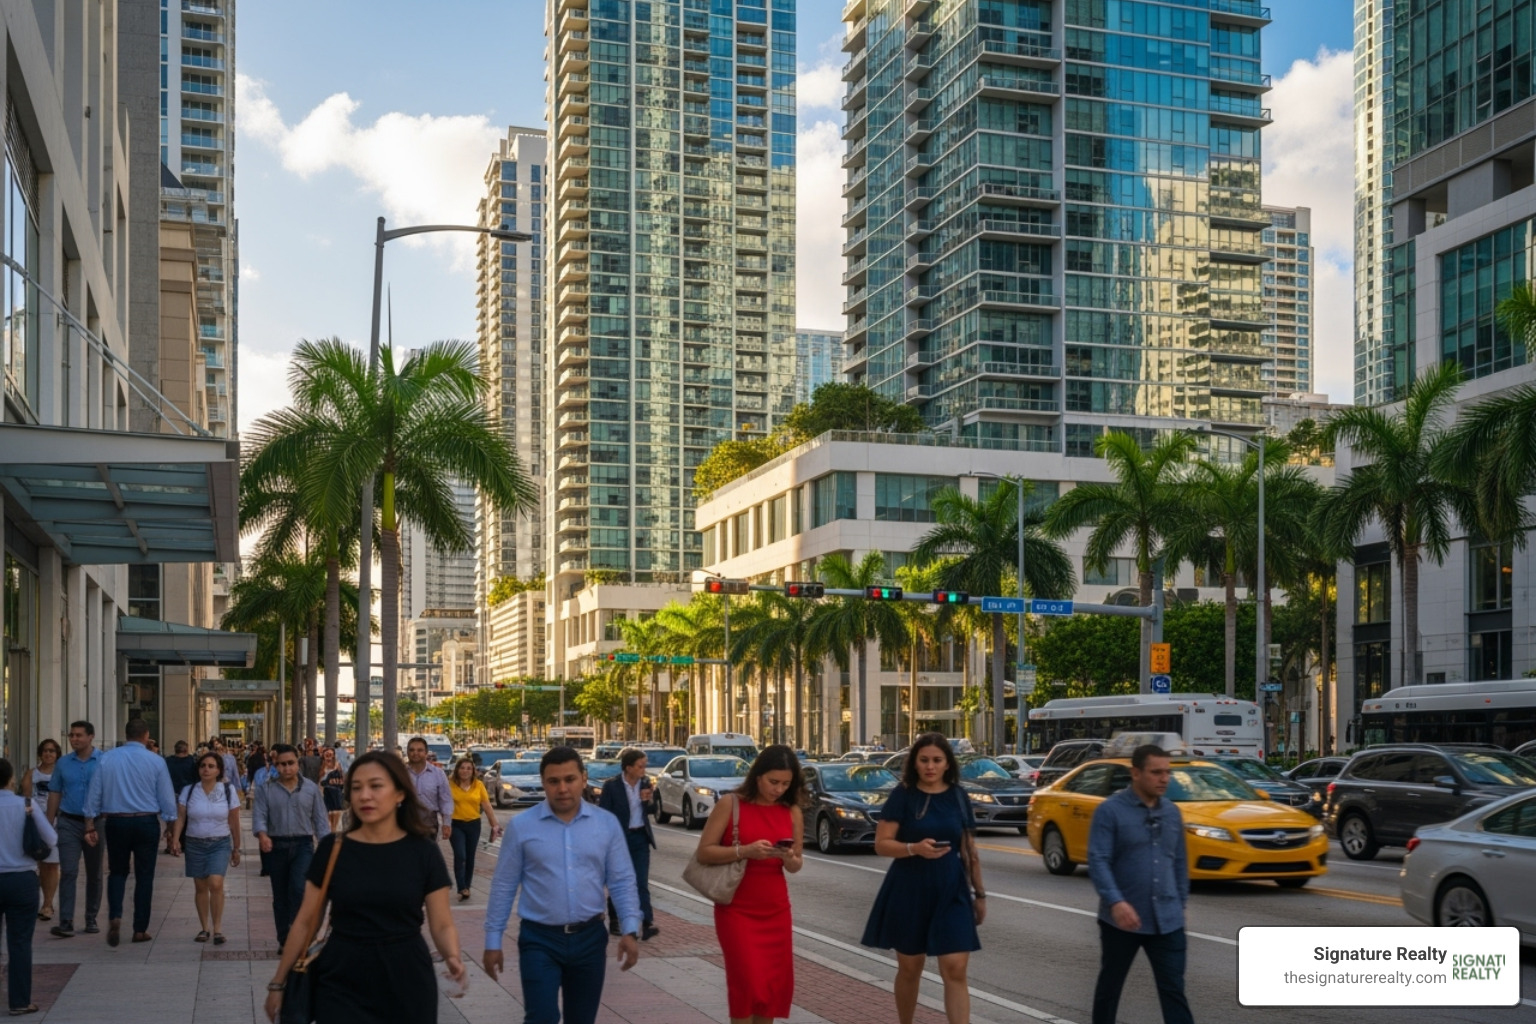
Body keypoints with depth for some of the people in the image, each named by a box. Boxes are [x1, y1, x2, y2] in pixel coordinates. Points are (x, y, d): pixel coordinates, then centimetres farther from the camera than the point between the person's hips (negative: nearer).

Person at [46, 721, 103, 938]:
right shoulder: (63, 764, 5)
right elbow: (55, 795, 9)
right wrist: (49, 825, 5)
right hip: (69, 823, 1)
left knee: (94, 874, 10)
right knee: (68, 872, -9)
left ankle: (91, 919, 20)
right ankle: (66, 922, -12)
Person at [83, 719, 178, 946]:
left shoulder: (107, 758, -1)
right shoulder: (156, 761, -6)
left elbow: (94, 794, 2)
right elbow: (167, 798, -3)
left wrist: (90, 826, 9)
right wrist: (171, 826, 6)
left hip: (115, 822, 1)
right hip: (146, 823, -1)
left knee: (117, 872, 16)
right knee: (144, 876, 9)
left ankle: (115, 916, -7)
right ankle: (140, 930, 12)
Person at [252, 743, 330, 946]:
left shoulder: (311, 788, 4)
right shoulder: (266, 789, 3)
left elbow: (320, 819, 6)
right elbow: (259, 815, -7)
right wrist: (262, 835, -28)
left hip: (303, 845, -1)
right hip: (276, 846, 1)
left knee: (298, 888, -20)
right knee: (280, 895, 9)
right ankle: (285, 940, 20)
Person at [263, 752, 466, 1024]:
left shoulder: (423, 852, -4)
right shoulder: (333, 848, -3)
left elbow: (442, 925, -2)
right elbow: (306, 922, 4)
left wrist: (452, 958, -21)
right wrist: (279, 982, 4)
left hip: (406, 985, 0)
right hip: (342, 986, 0)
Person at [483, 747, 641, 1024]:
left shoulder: (607, 824, 1)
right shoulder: (521, 826, -4)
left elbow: (622, 881, 3)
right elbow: (504, 886, 1)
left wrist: (630, 931, -8)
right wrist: (493, 940, 1)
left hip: (589, 938, 2)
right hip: (539, 939, -2)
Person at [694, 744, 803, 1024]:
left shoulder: (792, 812, 2)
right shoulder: (731, 804, -9)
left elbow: (797, 865, 8)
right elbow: (704, 852, -11)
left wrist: (789, 859, -16)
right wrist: (744, 850, -24)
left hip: (776, 908, 4)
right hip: (736, 908, -4)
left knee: (776, 981, 5)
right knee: (748, 980, -10)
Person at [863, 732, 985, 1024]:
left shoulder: (958, 797, 4)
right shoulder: (902, 795, -5)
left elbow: (969, 850, 11)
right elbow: (881, 844, -10)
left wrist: (979, 892, 12)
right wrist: (915, 848, -27)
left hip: (952, 892, 2)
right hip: (909, 891, -1)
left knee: (955, 970, -8)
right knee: (910, 968, 11)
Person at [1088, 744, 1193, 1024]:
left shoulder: (1172, 812, 9)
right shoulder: (1110, 811, -9)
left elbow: (1180, 862, 17)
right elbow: (1098, 861, -17)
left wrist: (1180, 904, 13)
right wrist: (1116, 902, -30)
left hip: (1167, 921, 4)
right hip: (1122, 919, -4)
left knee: (1174, 990, 0)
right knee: (1110, 985, 13)